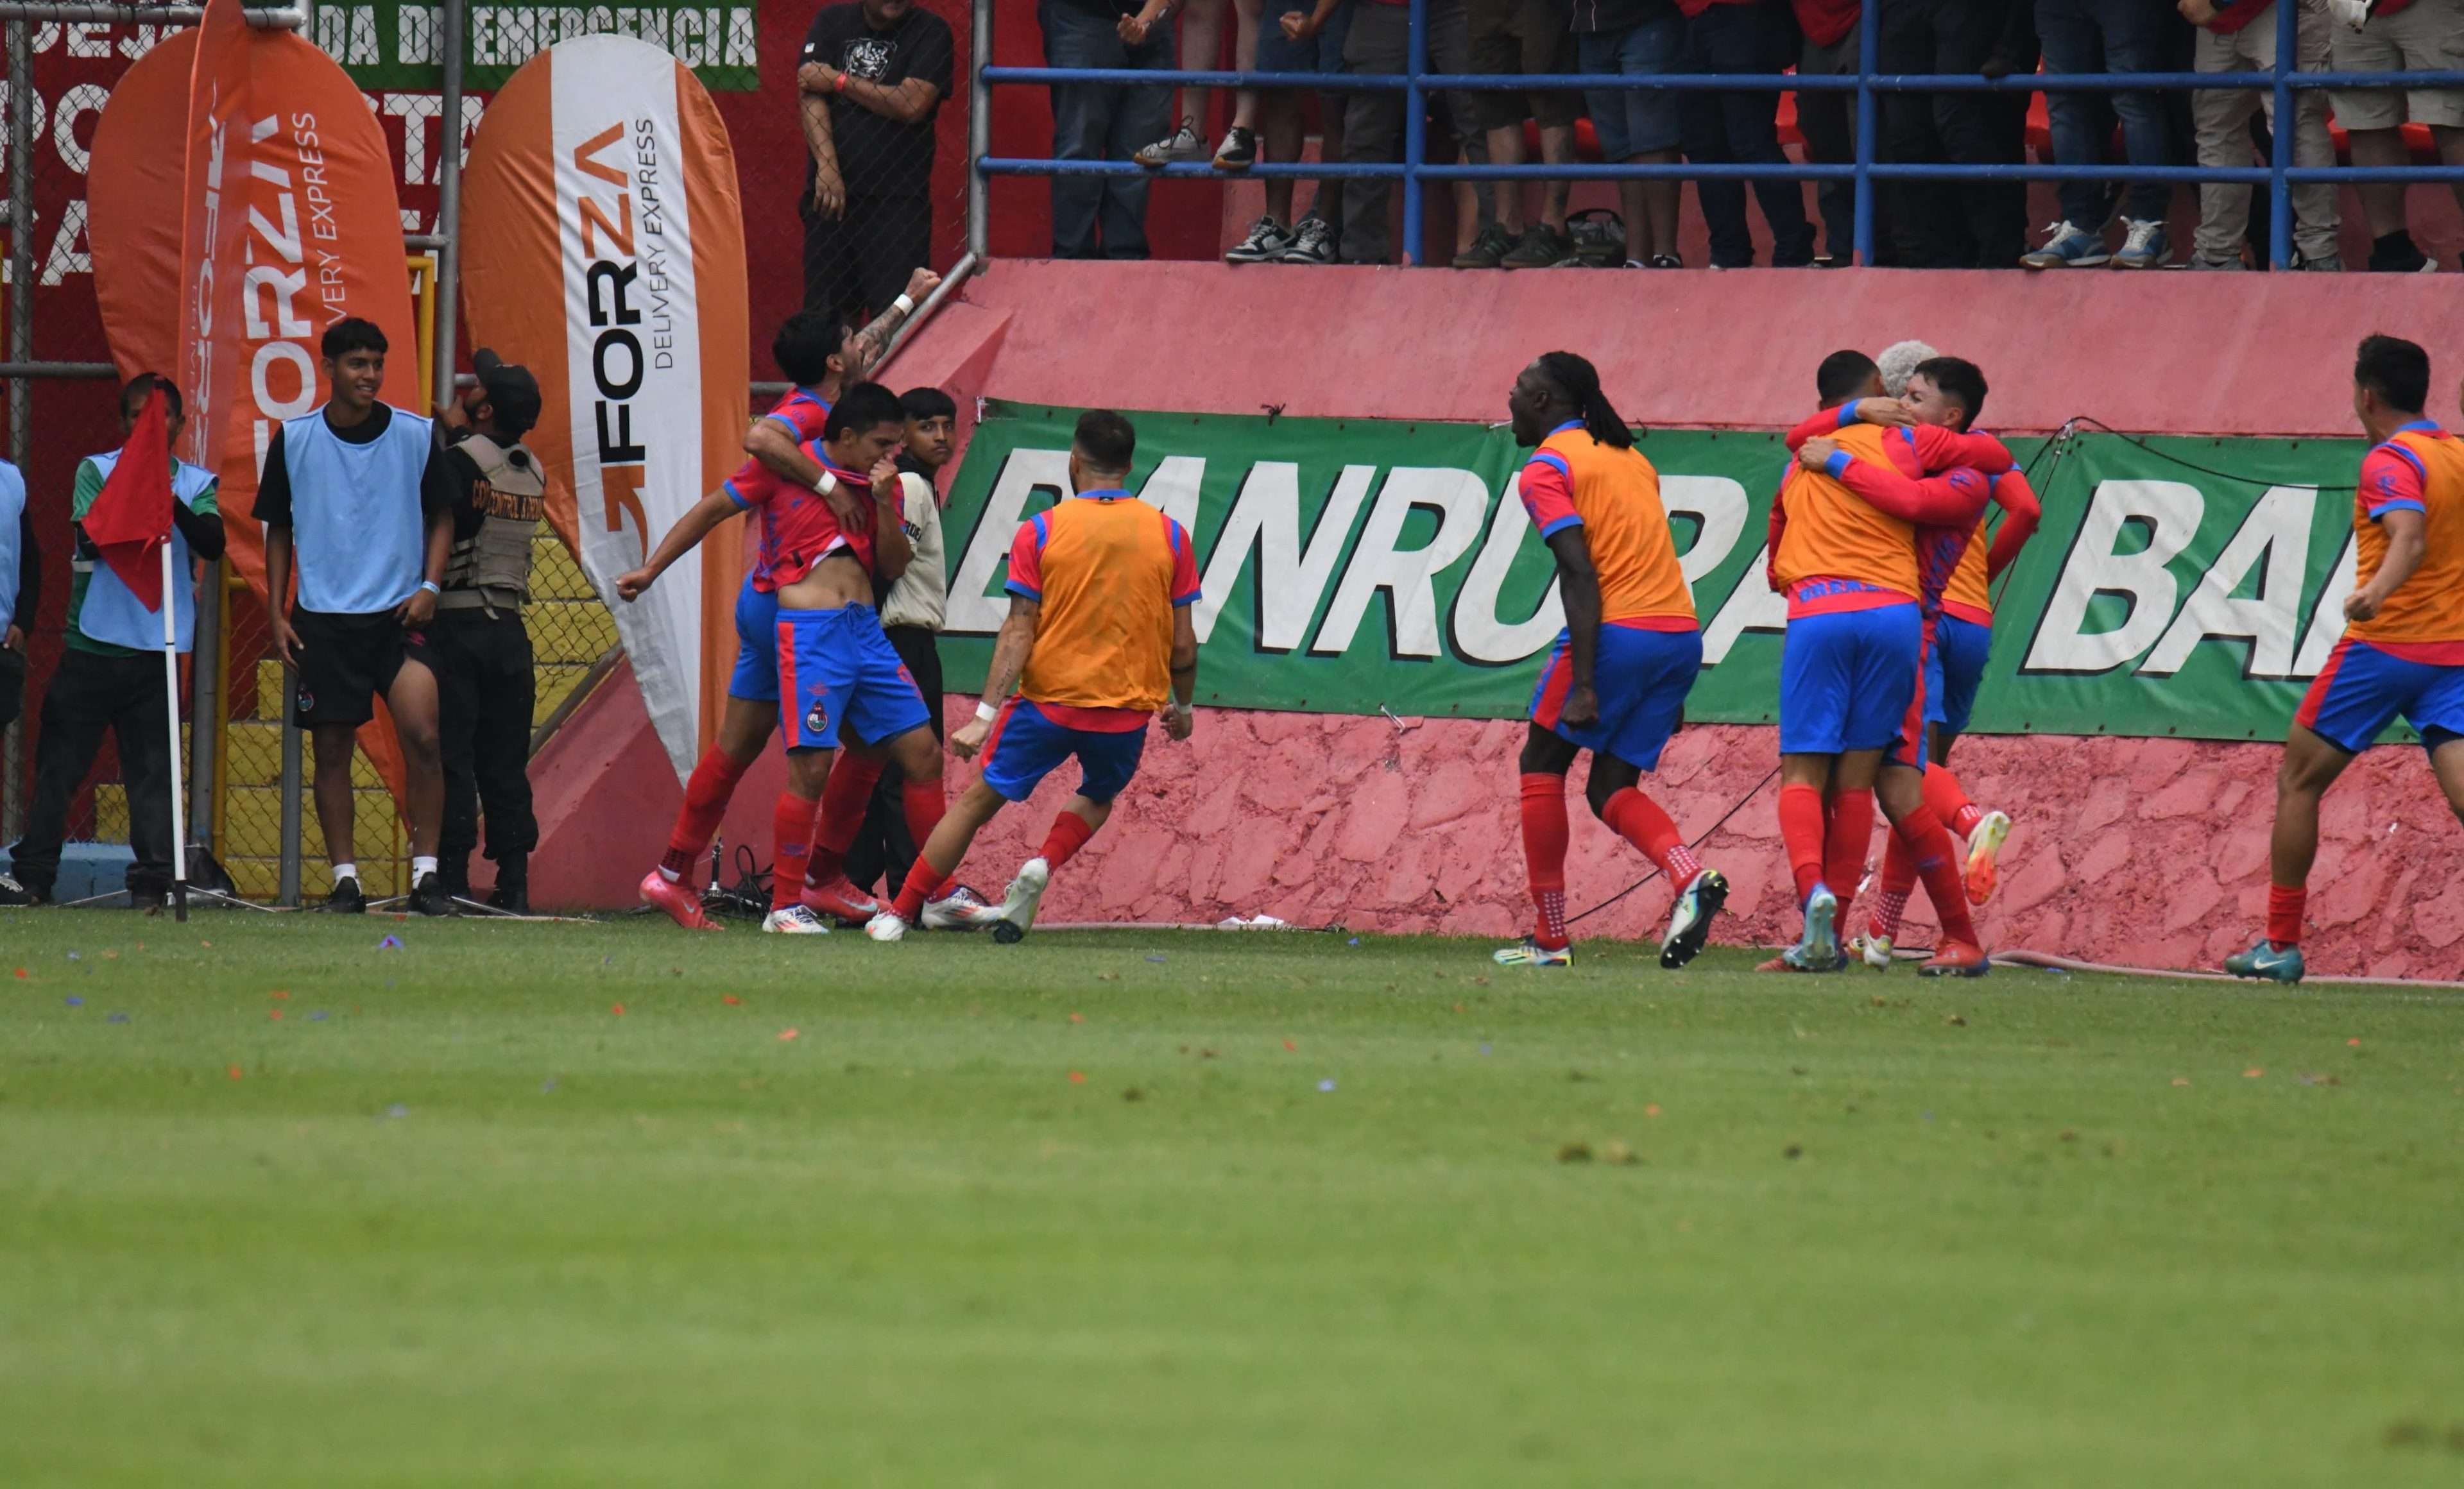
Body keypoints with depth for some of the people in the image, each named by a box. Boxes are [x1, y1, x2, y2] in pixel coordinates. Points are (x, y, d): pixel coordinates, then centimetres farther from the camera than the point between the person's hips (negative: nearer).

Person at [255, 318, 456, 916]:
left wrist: (430, 585, -3)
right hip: (322, 615, 1)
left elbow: (442, 517, 11)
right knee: (332, 749, 2)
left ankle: (426, 870, -8)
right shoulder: (293, 440, 2)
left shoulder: (417, 436, 2)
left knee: (421, 735, -15)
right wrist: (276, 613, 4)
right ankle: (345, 878, 9)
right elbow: (278, 530, 10)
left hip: (398, 614, -1)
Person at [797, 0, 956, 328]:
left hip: (899, 199, -3)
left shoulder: (930, 32, 2)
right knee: (830, 315, 1)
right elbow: (810, 96, 0)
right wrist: (827, 165, -14)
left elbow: (913, 104, -11)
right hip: (830, 191, 3)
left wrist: (839, 81, -5)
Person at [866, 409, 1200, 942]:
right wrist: (1182, 705, 19)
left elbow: (1018, 633, -9)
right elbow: (1183, 643, 2)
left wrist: (986, 715, -9)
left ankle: (900, 913, 10)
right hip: (1129, 708, 1)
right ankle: (1042, 868, -1)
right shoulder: (1170, 536, -1)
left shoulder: (1040, 532, -5)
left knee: (978, 800, 11)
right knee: (1097, 797, 28)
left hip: (1049, 699, -1)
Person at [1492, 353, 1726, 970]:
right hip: (1682, 635, 7)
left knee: (1543, 763, 10)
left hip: (1618, 632, -7)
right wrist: (1667, 693, 22)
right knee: (1611, 788, 12)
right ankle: (1691, 878, -16)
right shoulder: (1629, 457, 21)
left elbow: (1580, 574, -15)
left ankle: (1550, 937, 7)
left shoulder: (1547, 469, -4)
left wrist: (1584, 684, -19)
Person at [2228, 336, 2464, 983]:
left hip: (2383, 646, -6)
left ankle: (2281, 943, 13)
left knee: (2297, 783, 10)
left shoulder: (2391, 461, -9)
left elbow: (2410, 539, -27)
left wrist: (2377, 591, -43)